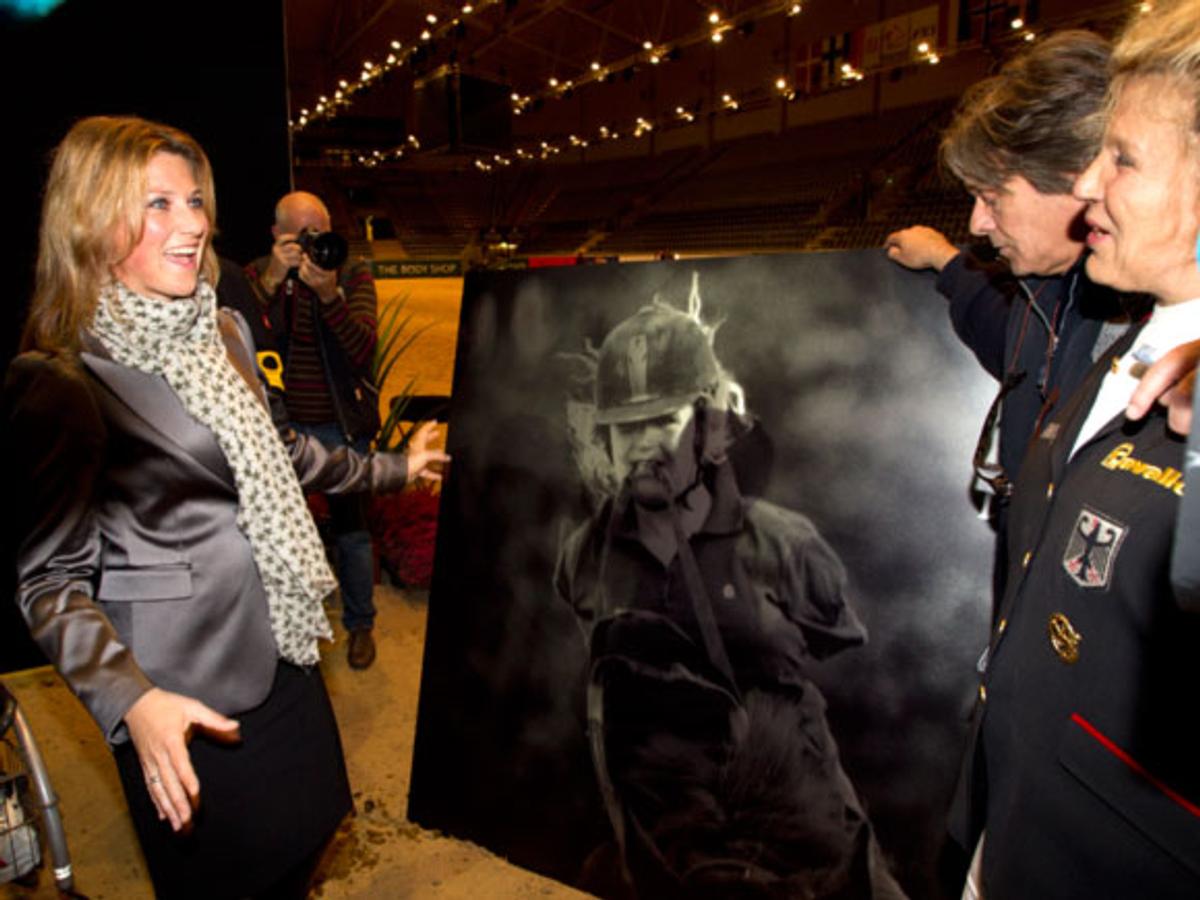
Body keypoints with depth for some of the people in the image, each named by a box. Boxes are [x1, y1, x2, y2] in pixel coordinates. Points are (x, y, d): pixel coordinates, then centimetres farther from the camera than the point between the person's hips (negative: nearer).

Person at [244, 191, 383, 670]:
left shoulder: (353, 274, -6)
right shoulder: (258, 275, -3)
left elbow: (363, 348, -19)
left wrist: (329, 294, -33)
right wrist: (274, 278, -28)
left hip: (340, 425, -1)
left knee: (351, 530, 5)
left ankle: (359, 624, 26)